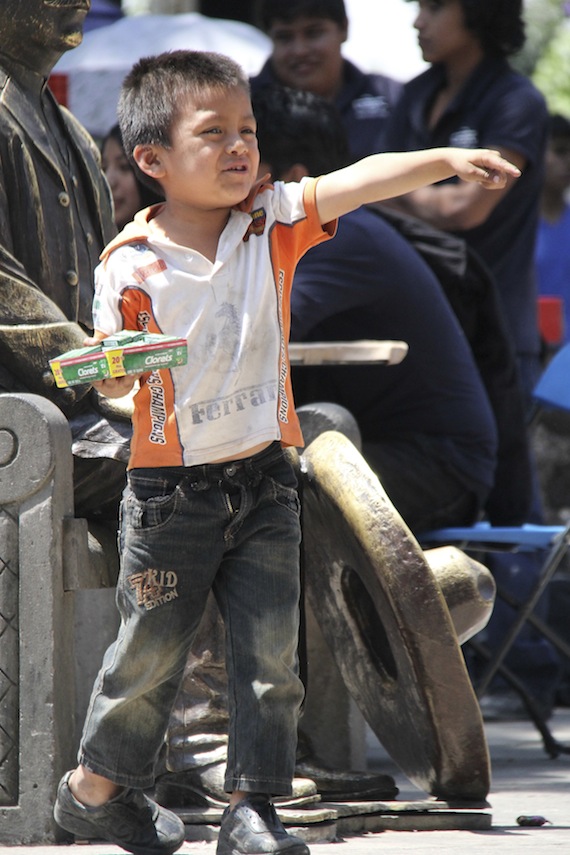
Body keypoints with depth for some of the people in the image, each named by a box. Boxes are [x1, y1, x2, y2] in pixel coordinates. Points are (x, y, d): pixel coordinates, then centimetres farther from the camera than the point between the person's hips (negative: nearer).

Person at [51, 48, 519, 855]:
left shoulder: (274, 222, -2)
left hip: (264, 480, 3)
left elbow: (360, 180, -16)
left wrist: (446, 158, -31)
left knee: (271, 653, 0)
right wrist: (108, 364, -27)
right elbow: (114, 381, -3)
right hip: (171, 490, -3)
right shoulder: (131, 264, -10)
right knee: (152, 651, 8)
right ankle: (96, 784, 30)